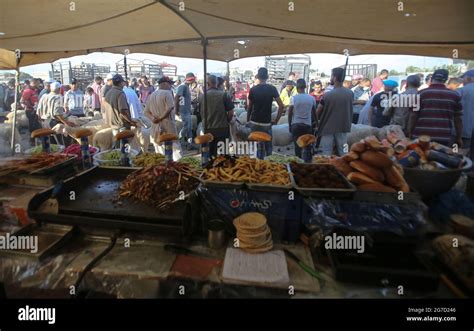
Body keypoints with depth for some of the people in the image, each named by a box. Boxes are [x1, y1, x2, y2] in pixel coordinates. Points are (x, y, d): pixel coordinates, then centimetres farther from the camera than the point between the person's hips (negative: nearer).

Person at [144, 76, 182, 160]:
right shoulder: (167, 93, -6)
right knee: (175, 150, -1)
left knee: (159, 154, 10)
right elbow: (169, 109, -19)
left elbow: (146, 112, 11)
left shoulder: (151, 95, 15)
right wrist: (161, 118, -11)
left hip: (155, 127, 7)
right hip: (168, 126, -7)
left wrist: (153, 118, -4)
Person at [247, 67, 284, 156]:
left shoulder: (253, 89, -1)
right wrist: (276, 120, 2)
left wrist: (248, 120, 15)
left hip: (254, 123, 1)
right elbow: (281, 106, -6)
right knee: (268, 147, 10)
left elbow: (249, 107, 4)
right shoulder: (272, 89, -3)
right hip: (266, 123, -1)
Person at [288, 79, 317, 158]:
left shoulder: (293, 98, -7)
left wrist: (289, 124, 7)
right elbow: (314, 113, 7)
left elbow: (290, 112, -4)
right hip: (308, 124, 2)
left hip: (296, 124, -2)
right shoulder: (312, 98, 0)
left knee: (297, 145, 4)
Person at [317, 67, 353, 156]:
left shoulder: (327, 95, -15)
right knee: (342, 153, 13)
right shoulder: (350, 93, -1)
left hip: (328, 128, -4)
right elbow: (349, 108, 10)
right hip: (343, 127, 5)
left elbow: (318, 112, -6)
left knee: (327, 154, 2)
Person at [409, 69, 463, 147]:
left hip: (421, 136, -1)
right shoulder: (454, 95, 6)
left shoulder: (421, 93, 1)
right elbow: (458, 119, 8)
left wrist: (410, 132, 10)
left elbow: (414, 115, 0)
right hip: (444, 138, 1)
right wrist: (459, 138, 16)